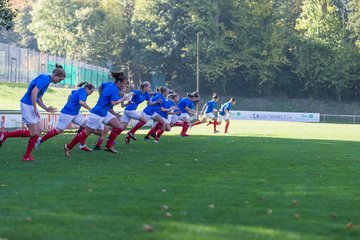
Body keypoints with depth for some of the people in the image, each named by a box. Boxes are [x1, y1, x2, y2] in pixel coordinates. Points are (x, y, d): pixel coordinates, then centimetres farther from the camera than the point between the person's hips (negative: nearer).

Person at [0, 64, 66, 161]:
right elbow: (33, 93, -25)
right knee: (33, 133, -6)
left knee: (38, 132, 5)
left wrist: (47, 109, 7)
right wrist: (35, 109, -19)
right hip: (27, 105, -10)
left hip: (32, 105, 10)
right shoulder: (44, 78, -14)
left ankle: (27, 156, 8)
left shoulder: (47, 80, 16)